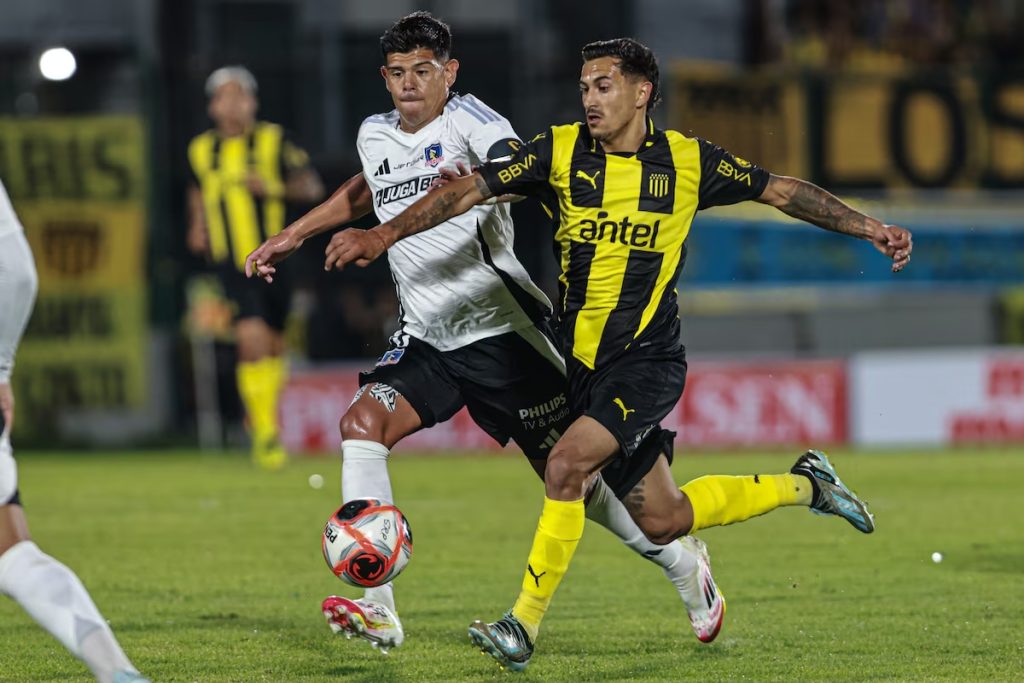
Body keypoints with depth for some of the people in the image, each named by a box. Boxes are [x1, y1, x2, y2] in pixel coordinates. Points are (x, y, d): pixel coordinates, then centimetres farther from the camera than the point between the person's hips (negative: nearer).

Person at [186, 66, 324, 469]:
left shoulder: (273, 141, 0)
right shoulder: (201, 150, 6)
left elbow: (313, 187, -2)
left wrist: (273, 188, -18)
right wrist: (197, 224, 12)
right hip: (231, 263, -1)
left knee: (274, 345, 10)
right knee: (251, 341, -18)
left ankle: (263, 414, 37)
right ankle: (265, 432, -12)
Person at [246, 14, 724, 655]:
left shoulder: (466, 119, -10)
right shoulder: (375, 136, 9)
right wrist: (295, 234, 35)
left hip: (501, 331, -6)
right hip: (426, 342, 6)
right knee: (362, 421, -20)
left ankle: (683, 561, 28)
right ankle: (378, 612, -23)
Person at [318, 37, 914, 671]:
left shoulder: (688, 160, -4)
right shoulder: (560, 150, -1)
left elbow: (782, 189, 8)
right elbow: (471, 188, -8)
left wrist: (871, 228, 7)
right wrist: (385, 234, -20)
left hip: (647, 361, -4)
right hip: (582, 360, 4)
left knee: (566, 466, -25)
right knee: (662, 520, 9)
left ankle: (525, 624, -13)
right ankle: (805, 486, 33)